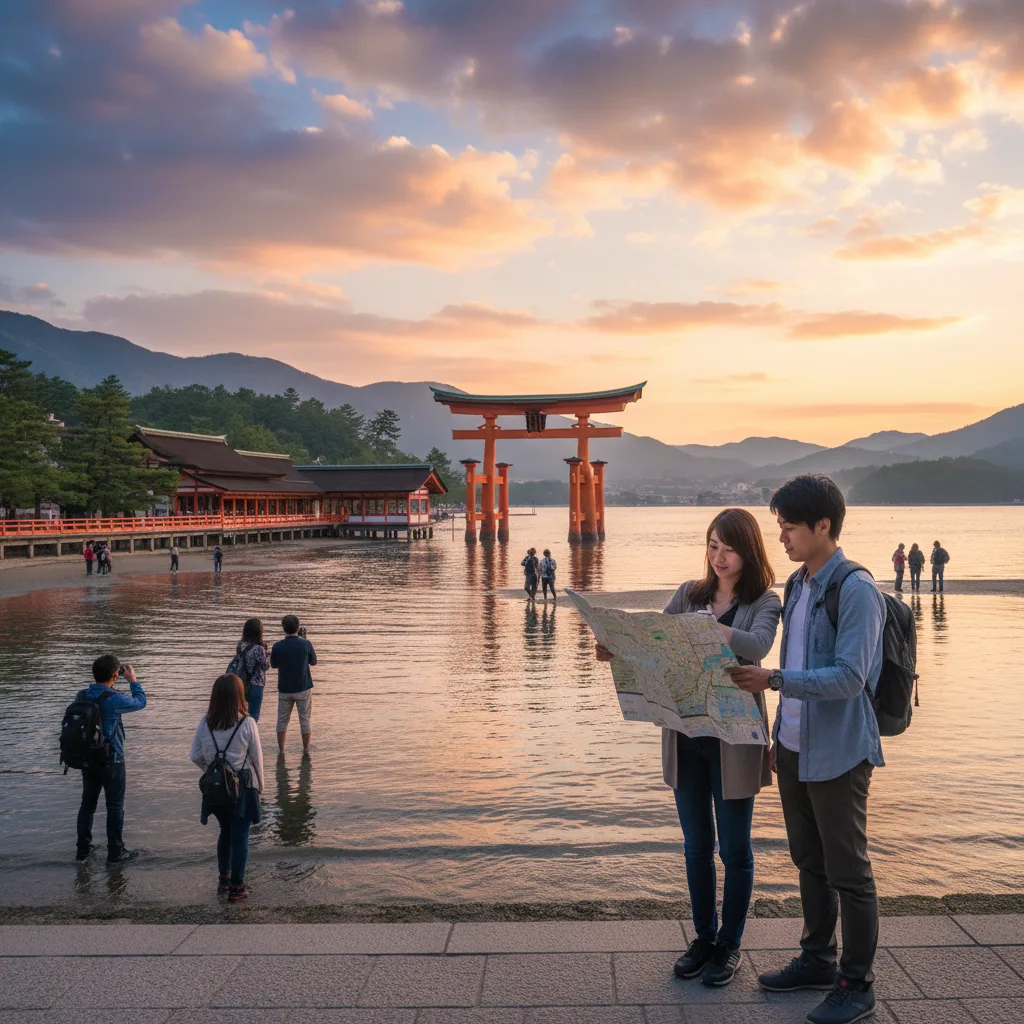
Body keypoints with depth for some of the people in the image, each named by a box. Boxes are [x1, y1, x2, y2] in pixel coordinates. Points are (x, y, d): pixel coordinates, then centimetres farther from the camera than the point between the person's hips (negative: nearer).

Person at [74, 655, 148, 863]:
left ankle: (83, 849, 26)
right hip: (111, 761, -6)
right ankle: (116, 852, 14)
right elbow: (140, 702, -5)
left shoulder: (82, 696, -4)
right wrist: (133, 680, 5)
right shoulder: (114, 699, -21)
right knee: (115, 807, 7)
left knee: (87, 804, 17)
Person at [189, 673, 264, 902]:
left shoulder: (205, 723, -8)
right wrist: (260, 785, 7)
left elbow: (195, 756, -3)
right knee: (240, 837, 8)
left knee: (225, 832, 23)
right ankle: (236, 888, 15)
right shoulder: (247, 724, -17)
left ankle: (223, 879, 35)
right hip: (242, 787, -4)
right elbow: (257, 758, -8)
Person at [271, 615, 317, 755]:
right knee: (305, 720, 10)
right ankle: (306, 750, 16)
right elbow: (313, 661, 4)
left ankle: (281, 750, 17)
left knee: (282, 720, 13)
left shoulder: (277, 647, -11)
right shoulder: (305, 644, -13)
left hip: (284, 689, 1)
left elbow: (274, 665, 5)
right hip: (303, 688, -1)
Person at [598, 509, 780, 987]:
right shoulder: (689, 594, 7)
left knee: (733, 847, 8)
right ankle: (704, 937, 31)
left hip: (733, 740, -4)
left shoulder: (765, 602, -5)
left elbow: (756, 645, -25)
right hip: (686, 736, 4)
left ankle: (730, 945, 25)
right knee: (696, 845, 15)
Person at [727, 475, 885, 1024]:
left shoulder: (856, 590, -16)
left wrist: (772, 680, -30)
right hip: (794, 747, 8)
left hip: (838, 752, -8)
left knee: (847, 870, 5)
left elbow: (850, 677, -23)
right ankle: (818, 959, 36)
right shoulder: (798, 584, 9)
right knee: (808, 860, 19)